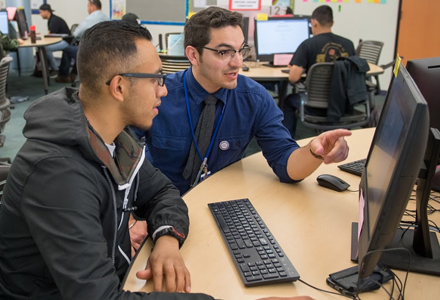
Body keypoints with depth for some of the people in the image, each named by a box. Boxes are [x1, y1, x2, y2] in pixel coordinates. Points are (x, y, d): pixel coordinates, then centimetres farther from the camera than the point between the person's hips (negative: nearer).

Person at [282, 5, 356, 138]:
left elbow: (293, 77, -19)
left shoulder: (308, 45, -13)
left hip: (317, 107, -4)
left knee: (289, 100, 28)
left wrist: (302, 68, 4)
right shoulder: (348, 44, -1)